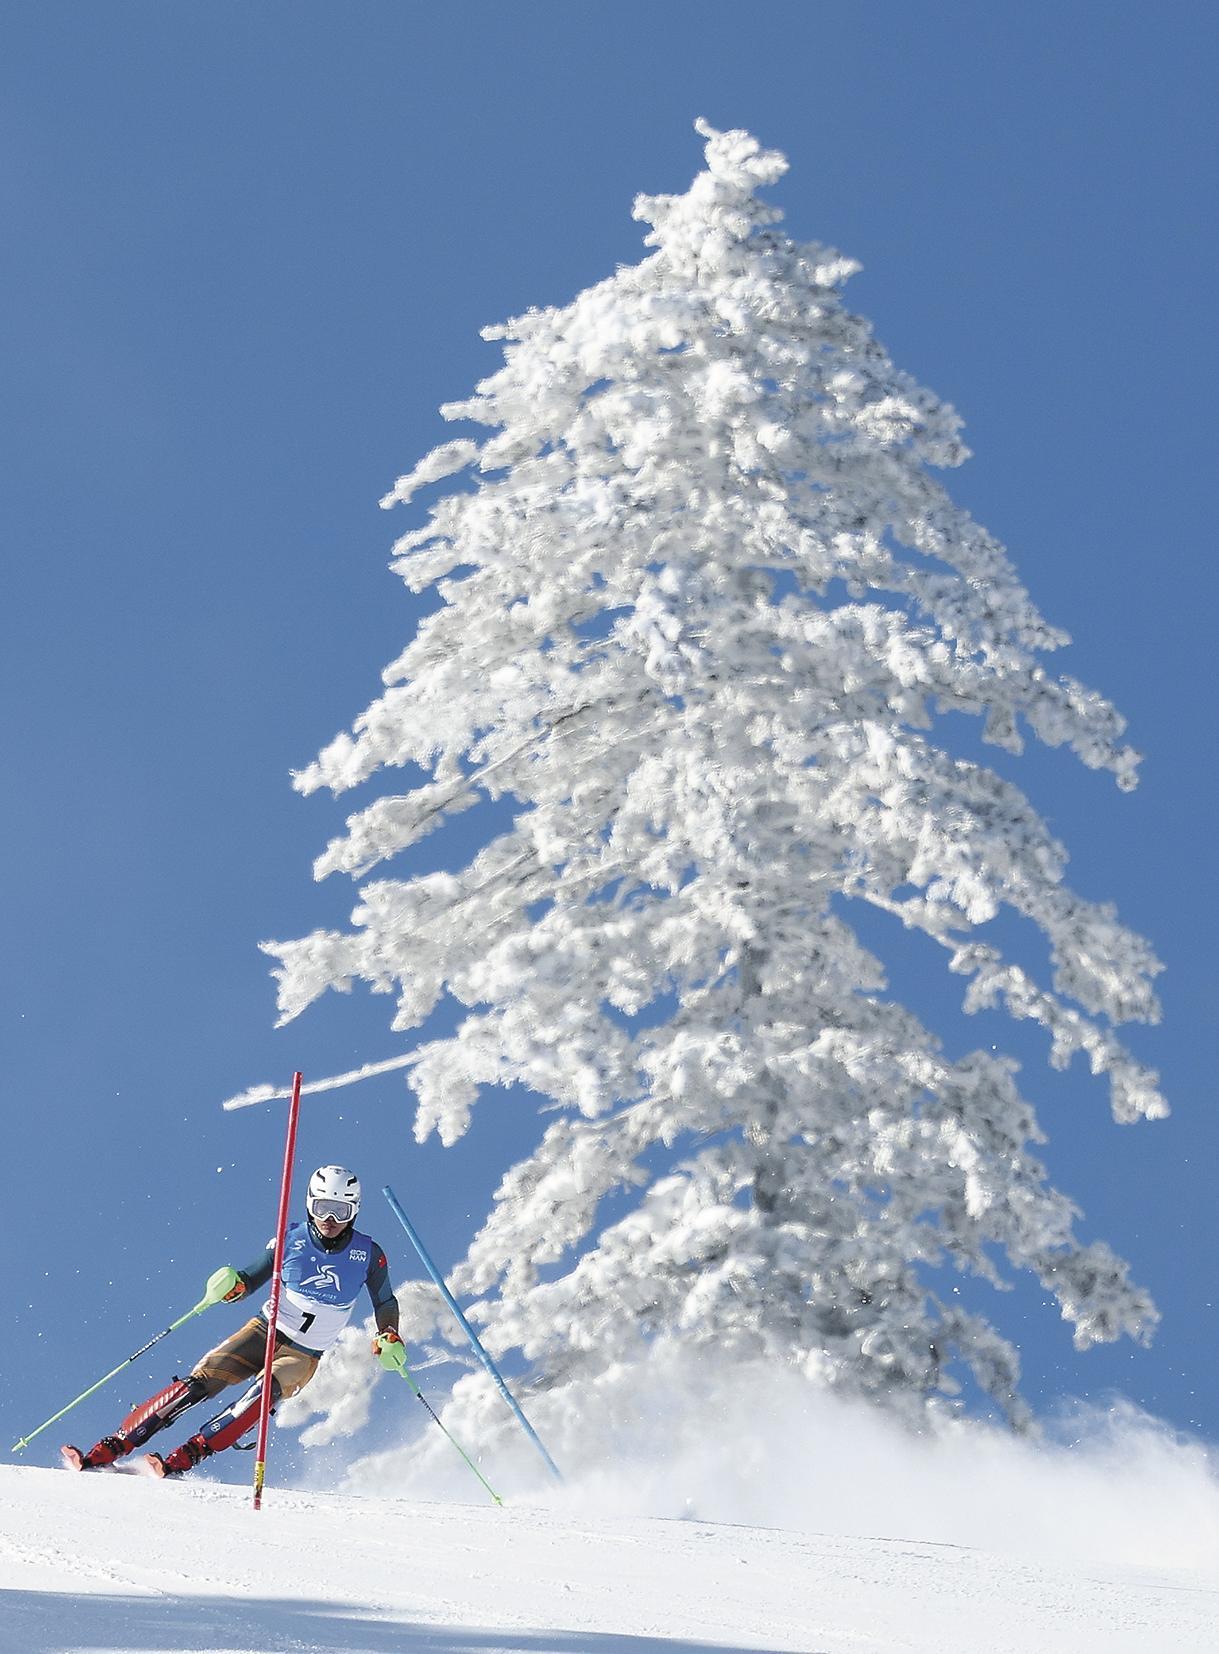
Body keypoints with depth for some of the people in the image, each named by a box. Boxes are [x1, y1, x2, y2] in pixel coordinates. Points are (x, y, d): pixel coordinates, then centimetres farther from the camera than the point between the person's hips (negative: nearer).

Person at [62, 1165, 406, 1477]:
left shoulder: (368, 1255, -8)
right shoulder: (291, 1238, -7)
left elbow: (386, 1303, 7)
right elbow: (252, 1279, 2)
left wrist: (389, 1339, -12)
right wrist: (233, 1284, -21)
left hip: (303, 1355, -1)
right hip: (264, 1331, 1)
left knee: (262, 1395, -31)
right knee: (198, 1383, -18)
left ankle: (182, 1460, -36)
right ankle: (109, 1449, -16)